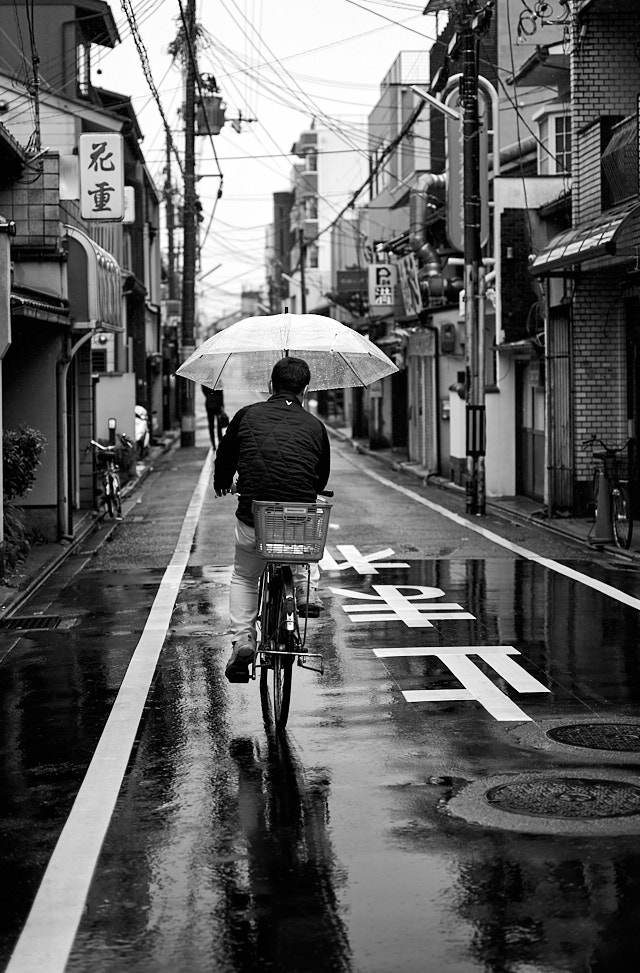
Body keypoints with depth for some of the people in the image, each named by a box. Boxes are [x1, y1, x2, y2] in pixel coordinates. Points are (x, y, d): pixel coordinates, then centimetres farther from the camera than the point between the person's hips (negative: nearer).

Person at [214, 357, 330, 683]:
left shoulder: (247, 415, 5)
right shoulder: (314, 425, 6)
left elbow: (224, 460, 16)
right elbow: (322, 479, 17)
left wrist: (222, 484, 39)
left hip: (253, 521, 0)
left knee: (243, 577, 25)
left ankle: (242, 640, 10)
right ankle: (307, 589, 18)